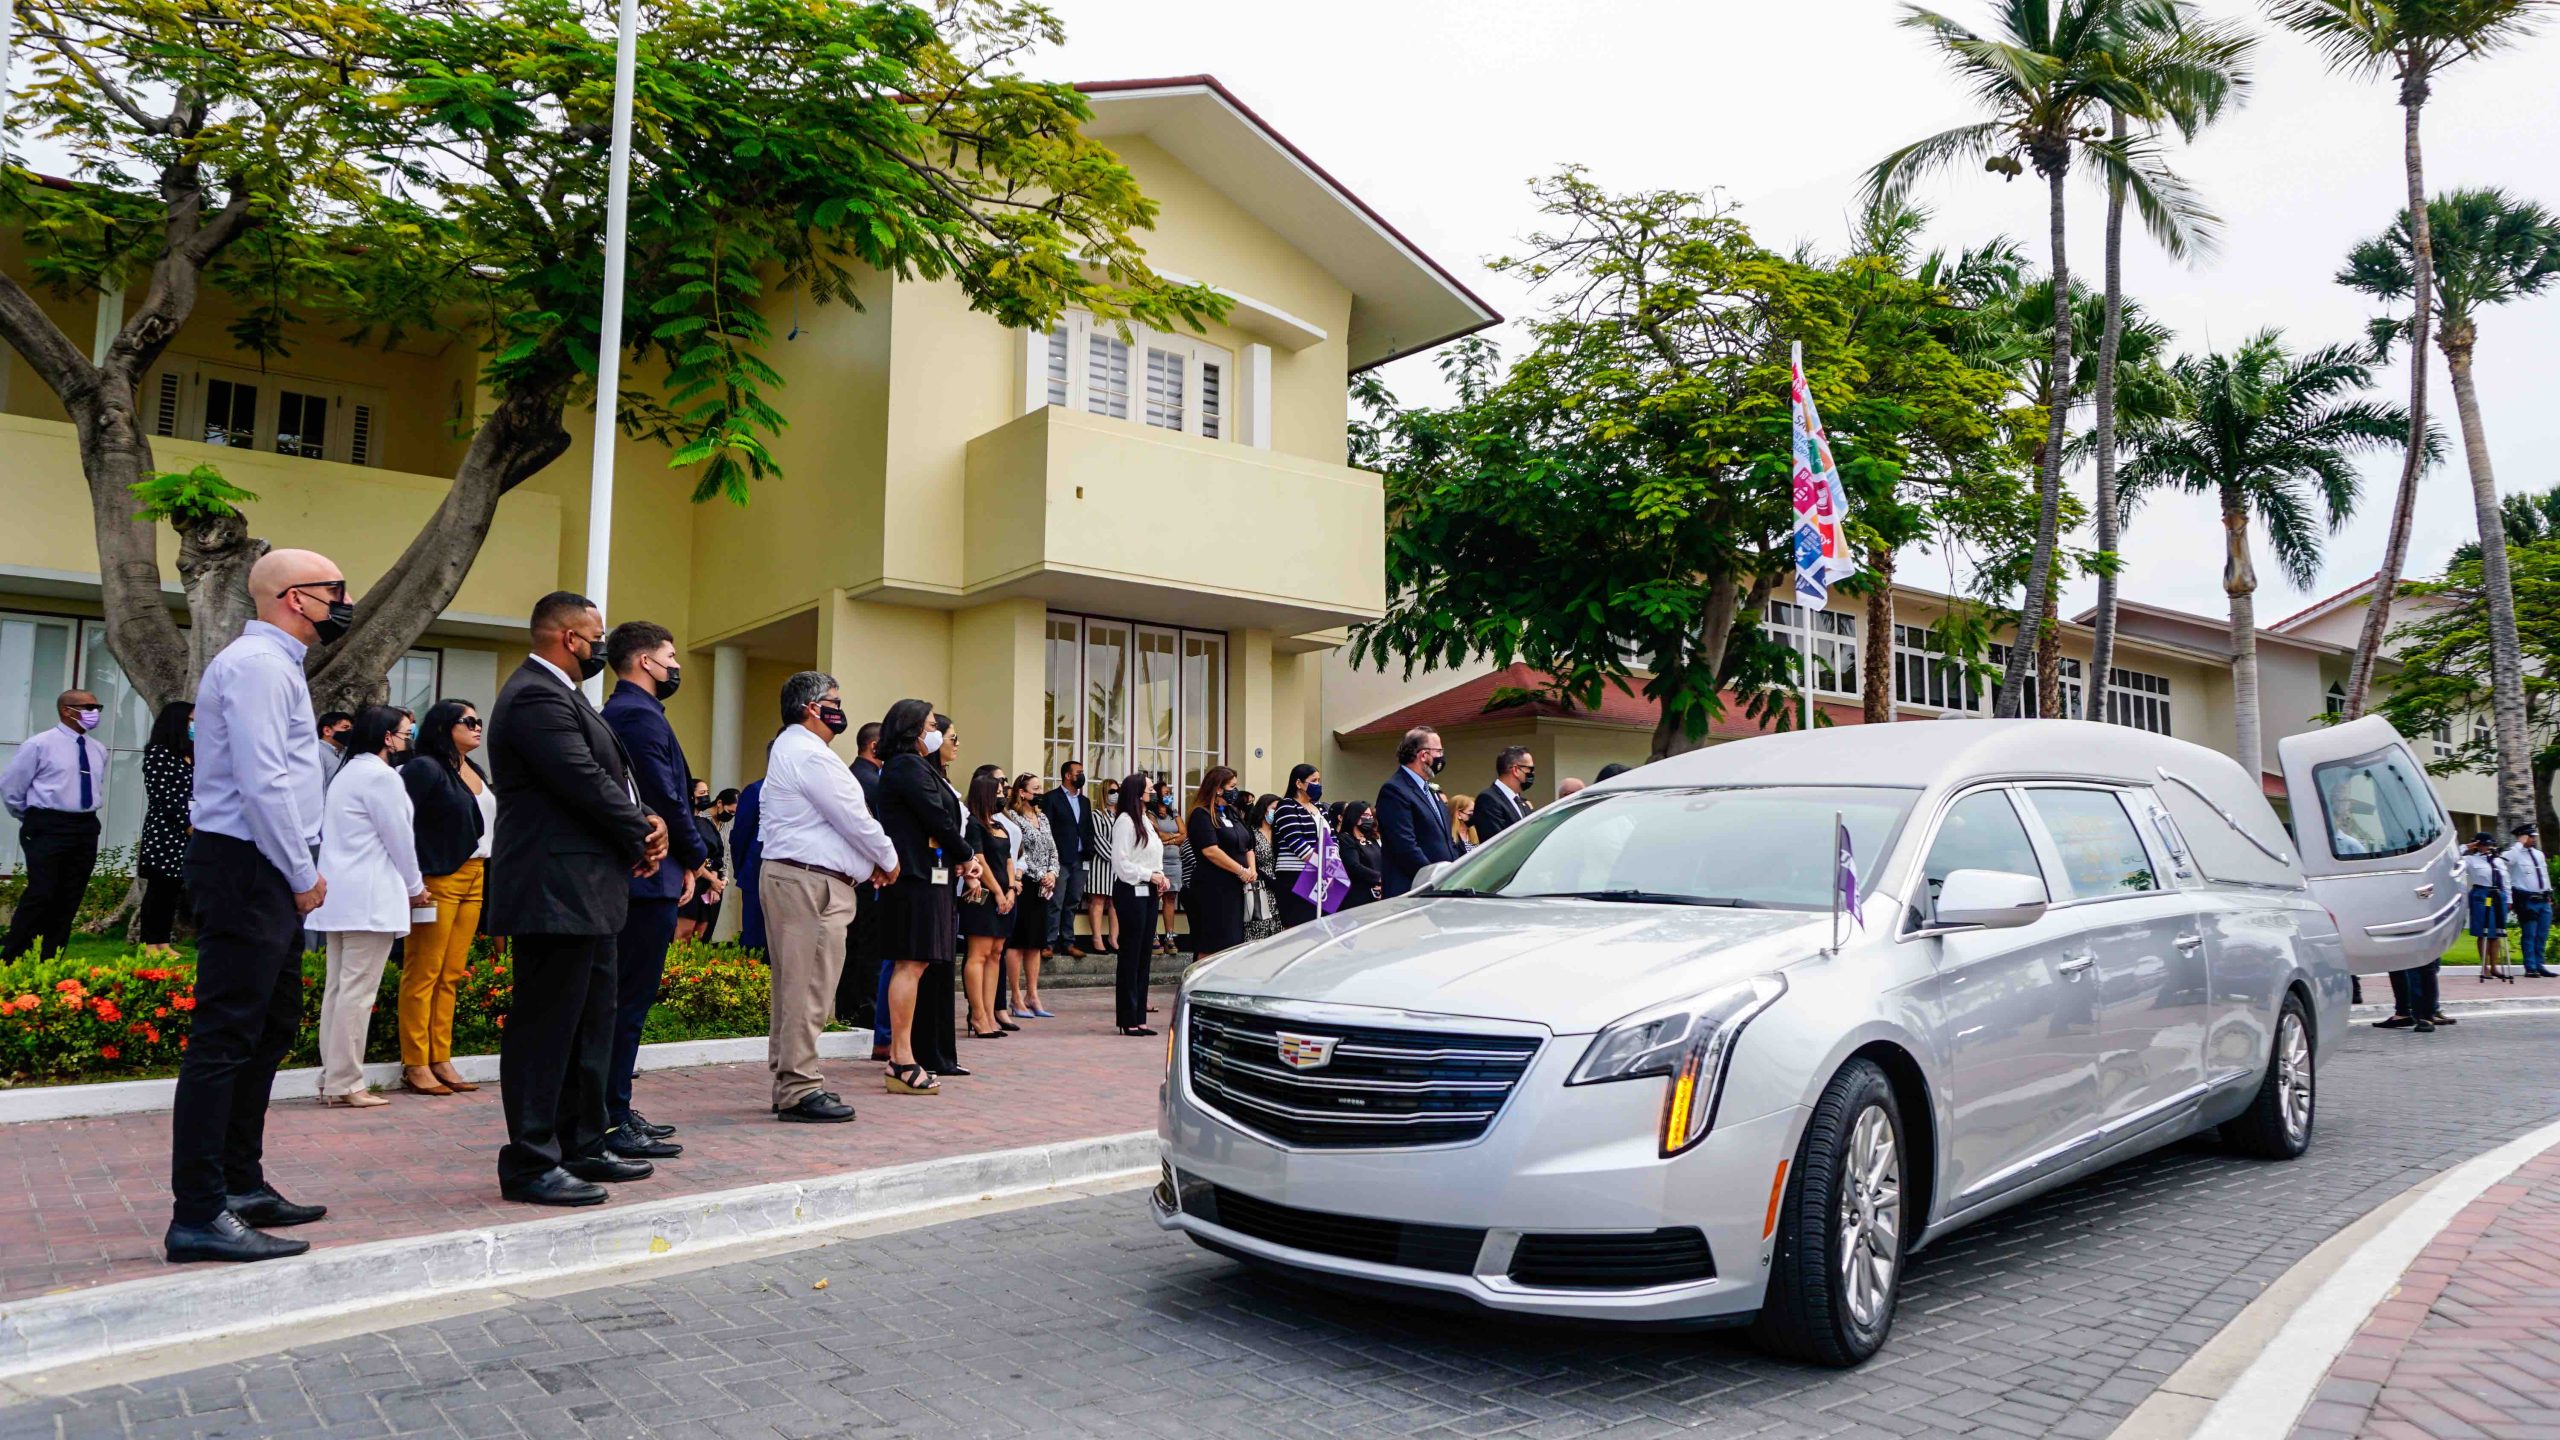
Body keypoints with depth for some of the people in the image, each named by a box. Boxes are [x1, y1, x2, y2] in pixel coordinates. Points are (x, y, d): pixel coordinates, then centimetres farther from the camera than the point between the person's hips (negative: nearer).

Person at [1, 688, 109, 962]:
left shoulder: (98, 751, 12)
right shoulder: (39, 745, -6)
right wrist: (34, 820, 9)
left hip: (86, 829, 6)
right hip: (48, 827, -6)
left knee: (69, 900, 6)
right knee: (41, 895, -12)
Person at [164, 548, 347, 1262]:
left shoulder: (275, 663, 19)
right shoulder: (258, 664, -13)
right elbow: (262, 783, -21)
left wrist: (303, 870, 14)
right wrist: (303, 875, -14)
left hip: (270, 876, 11)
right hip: (247, 867, -11)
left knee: (272, 1030, 16)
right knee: (225, 1037, -9)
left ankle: (242, 1185, 26)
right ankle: (199, 1215, -5)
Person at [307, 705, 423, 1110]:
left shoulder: (348, 772, 19)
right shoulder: (380, 776, -12)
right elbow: (399, 837, -10)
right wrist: (415, 887, 4)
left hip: (339, 894, 10)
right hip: (370, 897, -10)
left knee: (339, 987, 11)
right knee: (358, 990, -7)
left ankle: (333, 1078, 15)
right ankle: (345, 1084, -5)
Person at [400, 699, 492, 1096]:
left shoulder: (476, 772, 16)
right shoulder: (425, 768, -8)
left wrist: (489, 880, 12)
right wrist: (412, 881, -18)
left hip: (474, 880, 8)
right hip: (438, 880, -8)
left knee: (451, 974, 10)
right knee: (423, 973, -2)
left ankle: (441, 1060, 16)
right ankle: (415, 1065, 3)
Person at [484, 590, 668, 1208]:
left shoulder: (558, 693, 18)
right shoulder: (535, 696, -16)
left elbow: (606, 777, 17)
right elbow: (585, 784, -21)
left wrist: (646, 819, -2)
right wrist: (641, 836, -7)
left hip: (583, 895, 11)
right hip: (555, 894, -11)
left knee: (589, 1024, 17)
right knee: (545, 1028, -4)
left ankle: (582, 1148, 26)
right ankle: (531, 1164, 4)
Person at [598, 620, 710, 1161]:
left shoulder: (620, 711, 19)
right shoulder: (640, 713, -13)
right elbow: (666, 797, -18)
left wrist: (687, 859, 10)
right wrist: (694, 858, -5)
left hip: (631, 877, 11)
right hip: (651, 877, -11)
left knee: (625, 1000, 15)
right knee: (630, 1001, -7)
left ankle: (614, 1112, 23)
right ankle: (611, 1125, -3)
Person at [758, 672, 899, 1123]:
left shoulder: (789, 748, 21)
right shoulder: (810, 754, -14)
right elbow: (852, 818, -13)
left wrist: (870, 859, 14)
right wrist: (888, 859, 2)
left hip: (789, 877, 11)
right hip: (812, 882, -11)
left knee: (794, 986, 14)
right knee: (808, 988, -9)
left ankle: (790, 1084, 20)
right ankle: (800, 1090, -6)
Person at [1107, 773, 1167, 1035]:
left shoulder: (1144, 821, 17)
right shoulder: (1124, 821, -10)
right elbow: (1121, 862, -16)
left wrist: (1159, 876, 5)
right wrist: (1149, 875, -15)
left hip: (1147, 892, 9)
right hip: (1130, 892, -9)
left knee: (1145, 955, 9)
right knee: (1131, 955, -5)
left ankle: (1139, 1017, 14)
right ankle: (1128, 1019, 1)